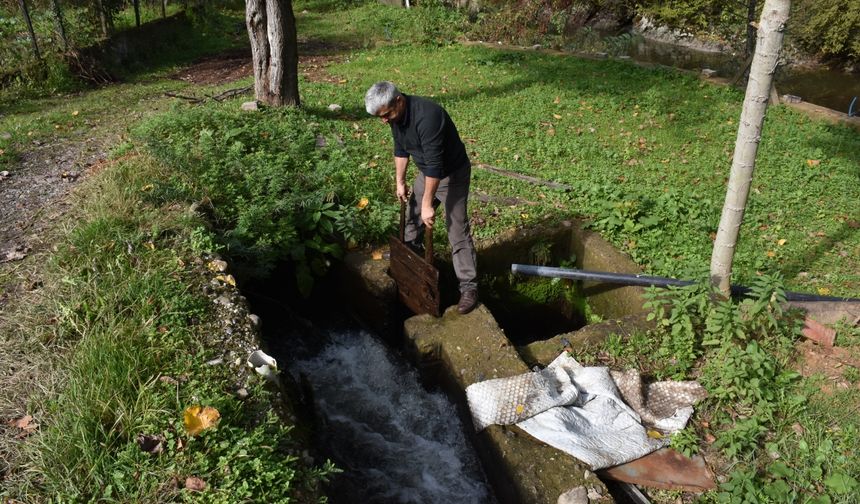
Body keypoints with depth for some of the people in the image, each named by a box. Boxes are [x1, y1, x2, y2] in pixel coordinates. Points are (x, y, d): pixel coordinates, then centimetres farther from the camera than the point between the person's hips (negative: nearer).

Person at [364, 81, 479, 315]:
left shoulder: (427, 116, -36)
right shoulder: (396, 115, -8)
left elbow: (434, 165, -35)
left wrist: (428, 204, -31)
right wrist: (399, 182, 7)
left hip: (452, 173, -8)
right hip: (426, 172, 8)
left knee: (457, 231, -9)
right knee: (412, 219, 18)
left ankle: (469, 287, -3)